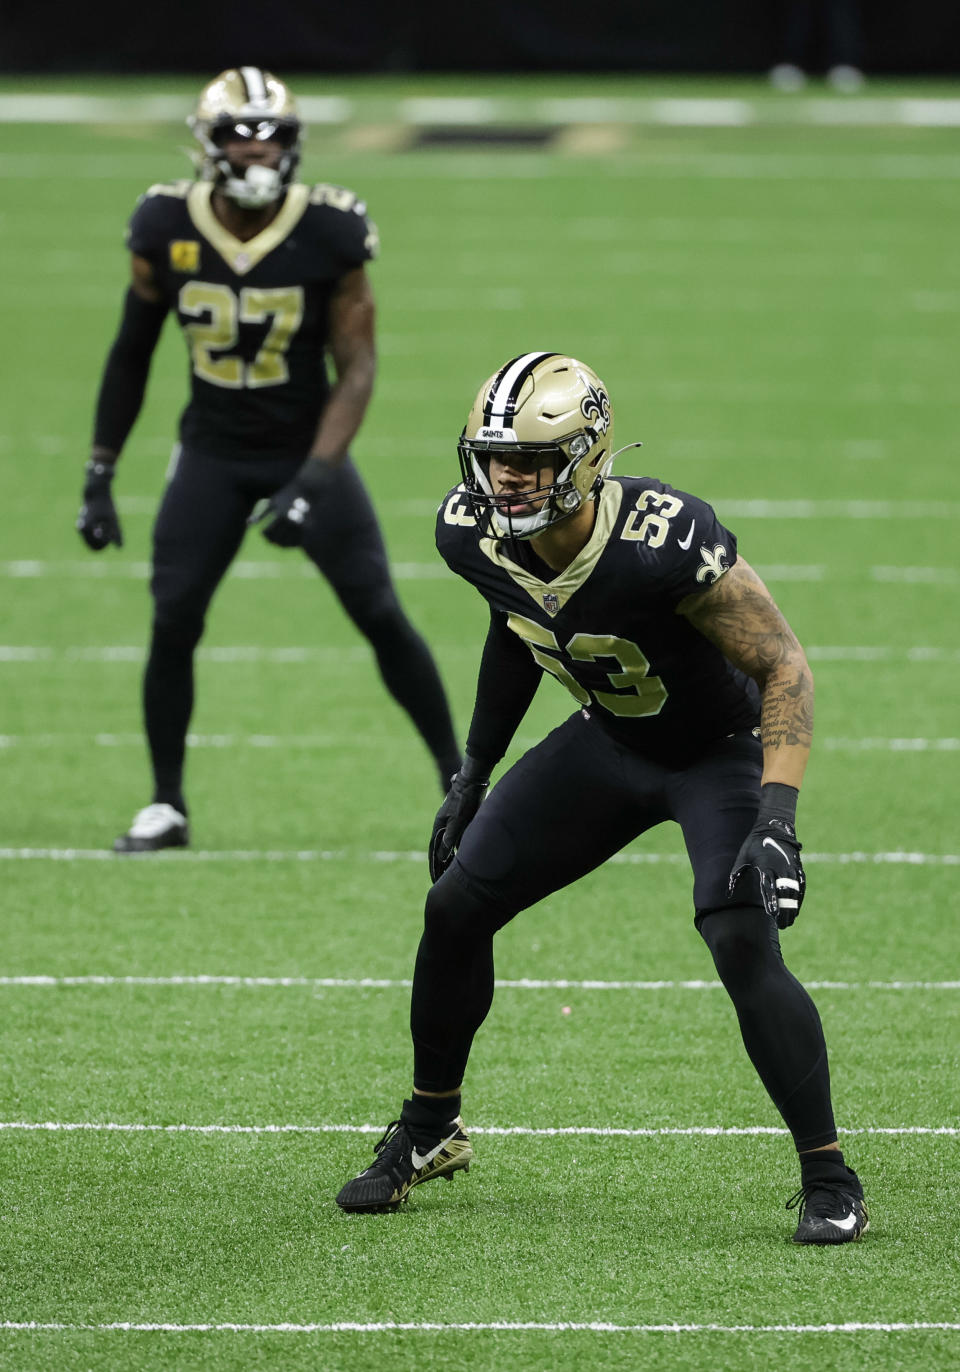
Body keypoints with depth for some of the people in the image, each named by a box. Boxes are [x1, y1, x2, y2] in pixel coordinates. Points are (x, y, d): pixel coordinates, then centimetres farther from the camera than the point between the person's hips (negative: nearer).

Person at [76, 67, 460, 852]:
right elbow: (132, 354, 4)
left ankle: (458, 779, 8)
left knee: (381, 616, -6)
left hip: (306, 450, -2)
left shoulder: (329, 234, -16)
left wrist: (314, 479, -24)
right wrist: (99, 475, 4)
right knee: (173, 622, -8)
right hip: (213, 454, 2)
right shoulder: (168, 229, -9)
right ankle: (167, 806, 6)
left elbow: (357, 369, -13)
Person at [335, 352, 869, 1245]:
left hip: (722, 747, -6)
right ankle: (427, 1133, 26)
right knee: (456, 906, 3)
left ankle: (828, 1182, -10)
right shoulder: (476, 536, -18)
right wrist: (473, 774, 11)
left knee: (742, 944, -25)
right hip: (609, 740, 6)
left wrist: (776, 822, -38)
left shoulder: (664, 543, -38)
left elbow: (783, 665, -29)